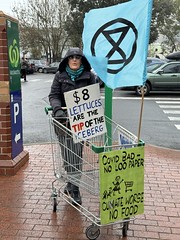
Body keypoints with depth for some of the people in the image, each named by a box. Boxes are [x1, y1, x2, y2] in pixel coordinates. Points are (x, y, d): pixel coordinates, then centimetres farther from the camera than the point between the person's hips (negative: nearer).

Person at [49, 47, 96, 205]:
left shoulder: (89, 76, 6)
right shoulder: (60, 76, 7)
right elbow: (53, 95, 1)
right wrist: (58, 109, -18)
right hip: (64, 119, 0)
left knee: (77, 153, -1)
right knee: (68, 153, 0)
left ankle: (72, 185, 12)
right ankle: (73, 186, 9)